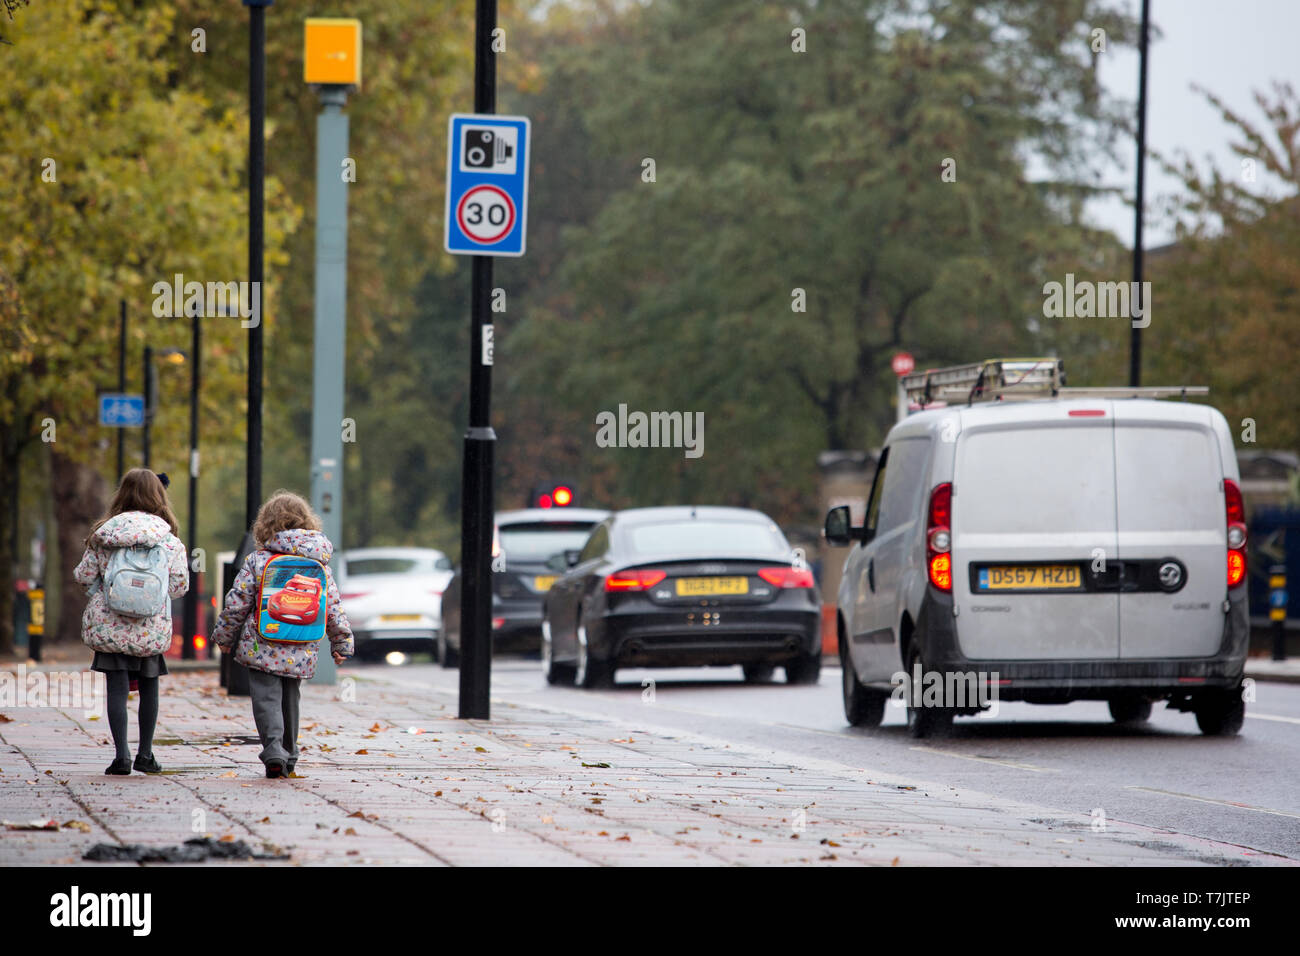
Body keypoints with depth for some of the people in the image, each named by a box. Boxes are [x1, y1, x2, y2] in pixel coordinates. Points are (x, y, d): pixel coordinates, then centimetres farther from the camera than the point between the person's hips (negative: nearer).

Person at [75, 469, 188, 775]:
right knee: (149, 687, 14)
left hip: (109, 626, 0)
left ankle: (121, 754, -9)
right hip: (152, 631, 0)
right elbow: (180, 586, -2)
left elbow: (84, 576, 1)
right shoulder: (169, 539, -4)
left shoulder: (104, 535, -3)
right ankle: (145, 754, 19)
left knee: (117, 687, 1)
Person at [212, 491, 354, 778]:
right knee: (290, 700, 18)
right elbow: (333, 609, 6)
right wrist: (343, 644, 17)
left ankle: (274, 749, -22)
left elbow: (236, 604, -3)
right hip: (301, 653, 4)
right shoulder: (319, 564, 3)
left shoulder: (257, 560, -6)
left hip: (262, 648, -4)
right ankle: (289, 755, 24)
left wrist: (224, 636, 10)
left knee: (266, 699, -3)